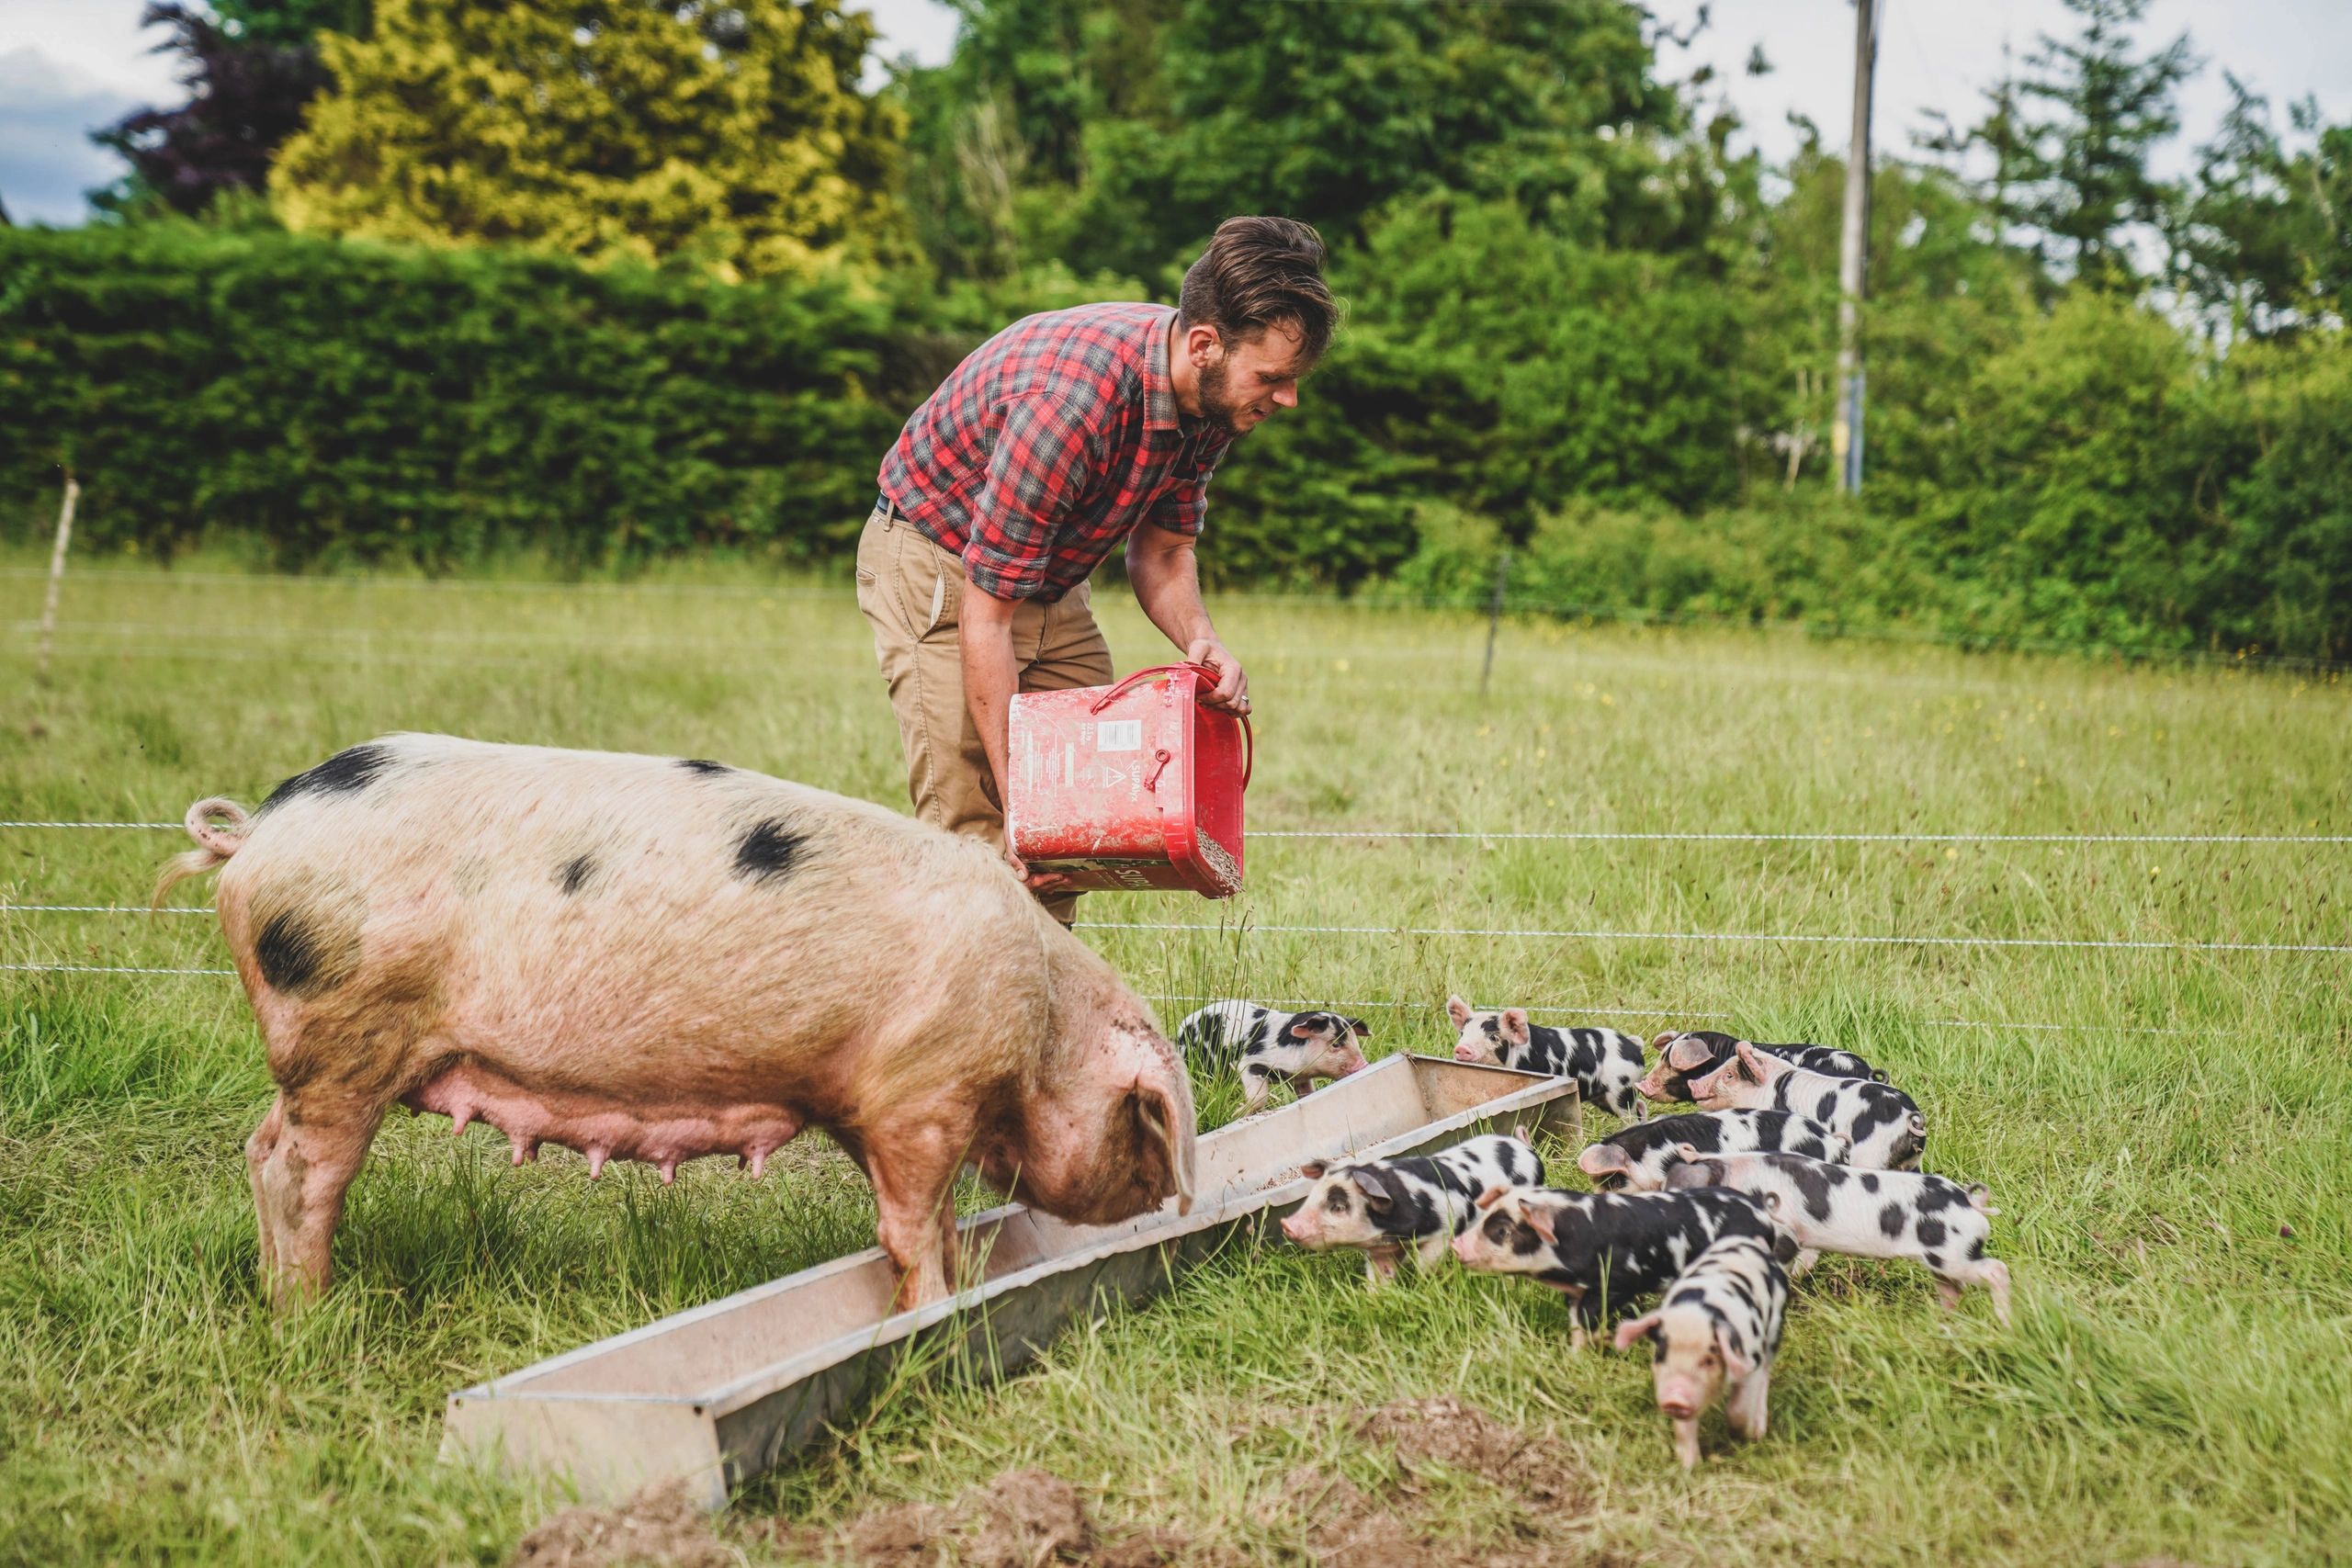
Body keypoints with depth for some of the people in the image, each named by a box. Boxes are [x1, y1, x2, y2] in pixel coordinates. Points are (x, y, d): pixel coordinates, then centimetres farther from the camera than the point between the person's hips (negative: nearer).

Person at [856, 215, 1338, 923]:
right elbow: (987, 620, -31)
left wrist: (1201, 641, -18)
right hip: (941, 564, -8)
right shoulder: (1069, 399, -36)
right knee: (972, 832, -16)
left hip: (1053, 578, 8)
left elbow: (1160, 550, 4)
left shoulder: (1213, 397, -12)